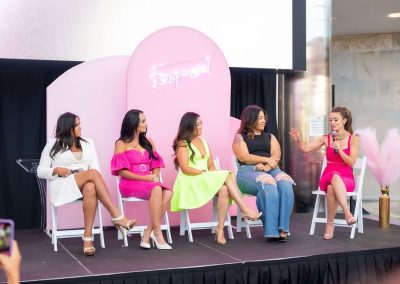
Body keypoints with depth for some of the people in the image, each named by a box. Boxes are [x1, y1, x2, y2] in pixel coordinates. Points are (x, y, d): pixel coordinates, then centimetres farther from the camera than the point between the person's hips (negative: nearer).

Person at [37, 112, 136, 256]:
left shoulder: (88, 143, 19)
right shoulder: (53, 144, 9)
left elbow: (95, 167, 10)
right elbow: (41, 171, 10)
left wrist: (94, 180, -13)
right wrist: (56, 170, -9)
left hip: (85, 184, 3)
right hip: (62, 186, -3)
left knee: (91, 188, -39)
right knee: (92, 173, -34)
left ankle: (88, 238, -41)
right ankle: (117, 217, -40)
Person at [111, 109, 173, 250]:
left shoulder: (148, 142, 19)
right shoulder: (122, 144, 2)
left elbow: (156, 165, 15)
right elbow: (122, 172, -6)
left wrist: (154, 176, -8)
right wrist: (145, 178, -15)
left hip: (149, 182, 5)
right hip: (130, 184, -5)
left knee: (168, 192, -28)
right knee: (156, 190, -35)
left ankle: (148, 232, -23)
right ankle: (157, 233, -30)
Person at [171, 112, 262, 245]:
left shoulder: (203, 142, 20)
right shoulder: (182, 144, -1)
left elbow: (211, 165, 15)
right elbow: (185, 169, -12)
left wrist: (213, 176, -6)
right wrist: (205, 173, -16)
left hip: (207, 180, 6)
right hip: (190, 182, -6)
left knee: (224, 190, -29)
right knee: (227, 175, -25)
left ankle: (220, 230, -31)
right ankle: (245, 209, -25)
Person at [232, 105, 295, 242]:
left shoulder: (270, 137, 23)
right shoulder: (240, 137, 11)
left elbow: (276, 156, 6)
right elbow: (244, 158, -5)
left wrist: (266, 166, -14)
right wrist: (266, 159, -7)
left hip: (271, 170, 4)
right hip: (248, 171, -4)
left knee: (286, 185, -30)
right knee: (268, 186, -37)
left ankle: (282, 229, -34)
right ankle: (272, 231, -37)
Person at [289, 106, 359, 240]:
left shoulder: (353, 139, 2)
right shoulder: (326, 138, 8)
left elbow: (351, 163, -4)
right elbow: (306, 149, 1)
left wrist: (339, 150, -17)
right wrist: (298, 140, -19)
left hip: (346, 179, -2)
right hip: (328, 177, 2)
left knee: (332, 187, -39)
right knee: (335, 175, -38)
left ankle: (330, 223, -35)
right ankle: (347, 212, -40)